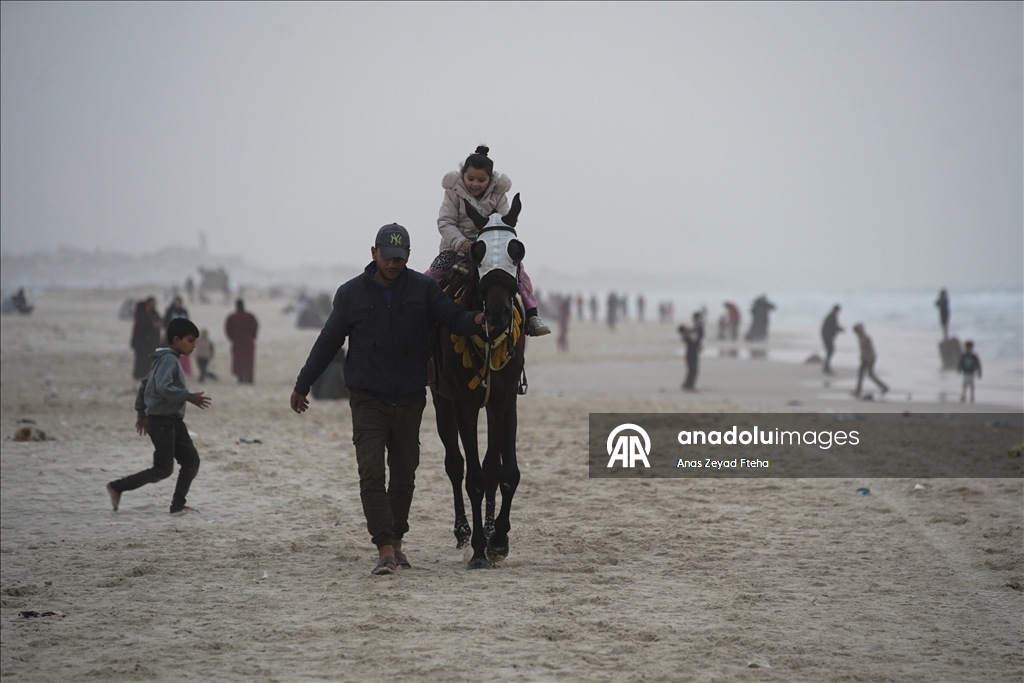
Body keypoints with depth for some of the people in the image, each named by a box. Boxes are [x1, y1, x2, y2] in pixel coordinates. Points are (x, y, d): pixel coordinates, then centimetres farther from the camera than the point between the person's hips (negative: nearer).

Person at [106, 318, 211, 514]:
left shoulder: (165, 359, 15)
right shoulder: (169, 360, -15)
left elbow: (144, 384, 22)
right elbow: (163, 388, -31)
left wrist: (141, 412, 25)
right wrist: (190, 397, -25)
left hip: (173, 421, 10)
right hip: (162, 421, -10)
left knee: (191, 461, 4)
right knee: (163, 470, -6)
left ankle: (178, 504, 7)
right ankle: (117, 487, 3)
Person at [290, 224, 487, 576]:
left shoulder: (423, 289, 0)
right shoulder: (351, 293, -1)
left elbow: (453, 318, -9)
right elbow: (328, 342, 6)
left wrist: (475, 322, -33)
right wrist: (302, 386, 12)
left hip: (409, 399, 2)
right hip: (367, 399, -2)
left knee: (404, 475, 11)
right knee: (371, 472, -13)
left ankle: (396, 542, 26)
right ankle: (385, 550, -18)